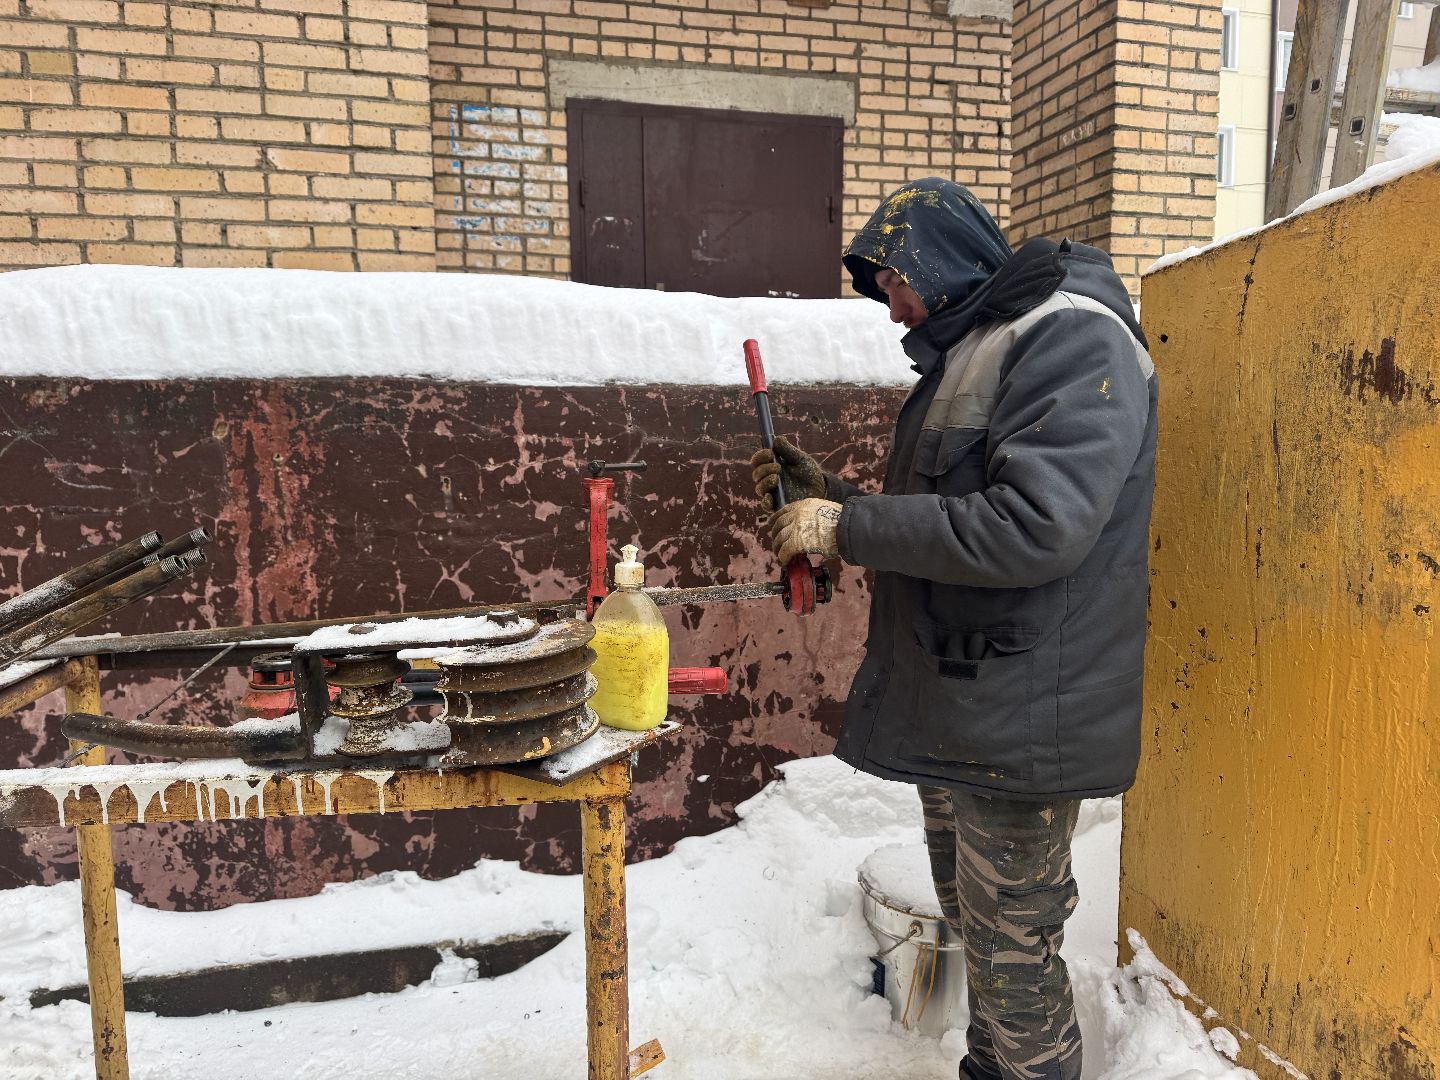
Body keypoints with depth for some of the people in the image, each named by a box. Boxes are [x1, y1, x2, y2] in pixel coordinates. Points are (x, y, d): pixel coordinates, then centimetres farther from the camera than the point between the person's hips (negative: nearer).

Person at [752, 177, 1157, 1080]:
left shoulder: (1074, 340, -14)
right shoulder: (963, 357, 17)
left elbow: (1029, 527, -27)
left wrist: (848, 529, -20)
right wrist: (826, 494, 10)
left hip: (1018, 722, -9)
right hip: (953, 710, 9)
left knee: (1012, 946, 4)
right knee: (971, 918, 22)